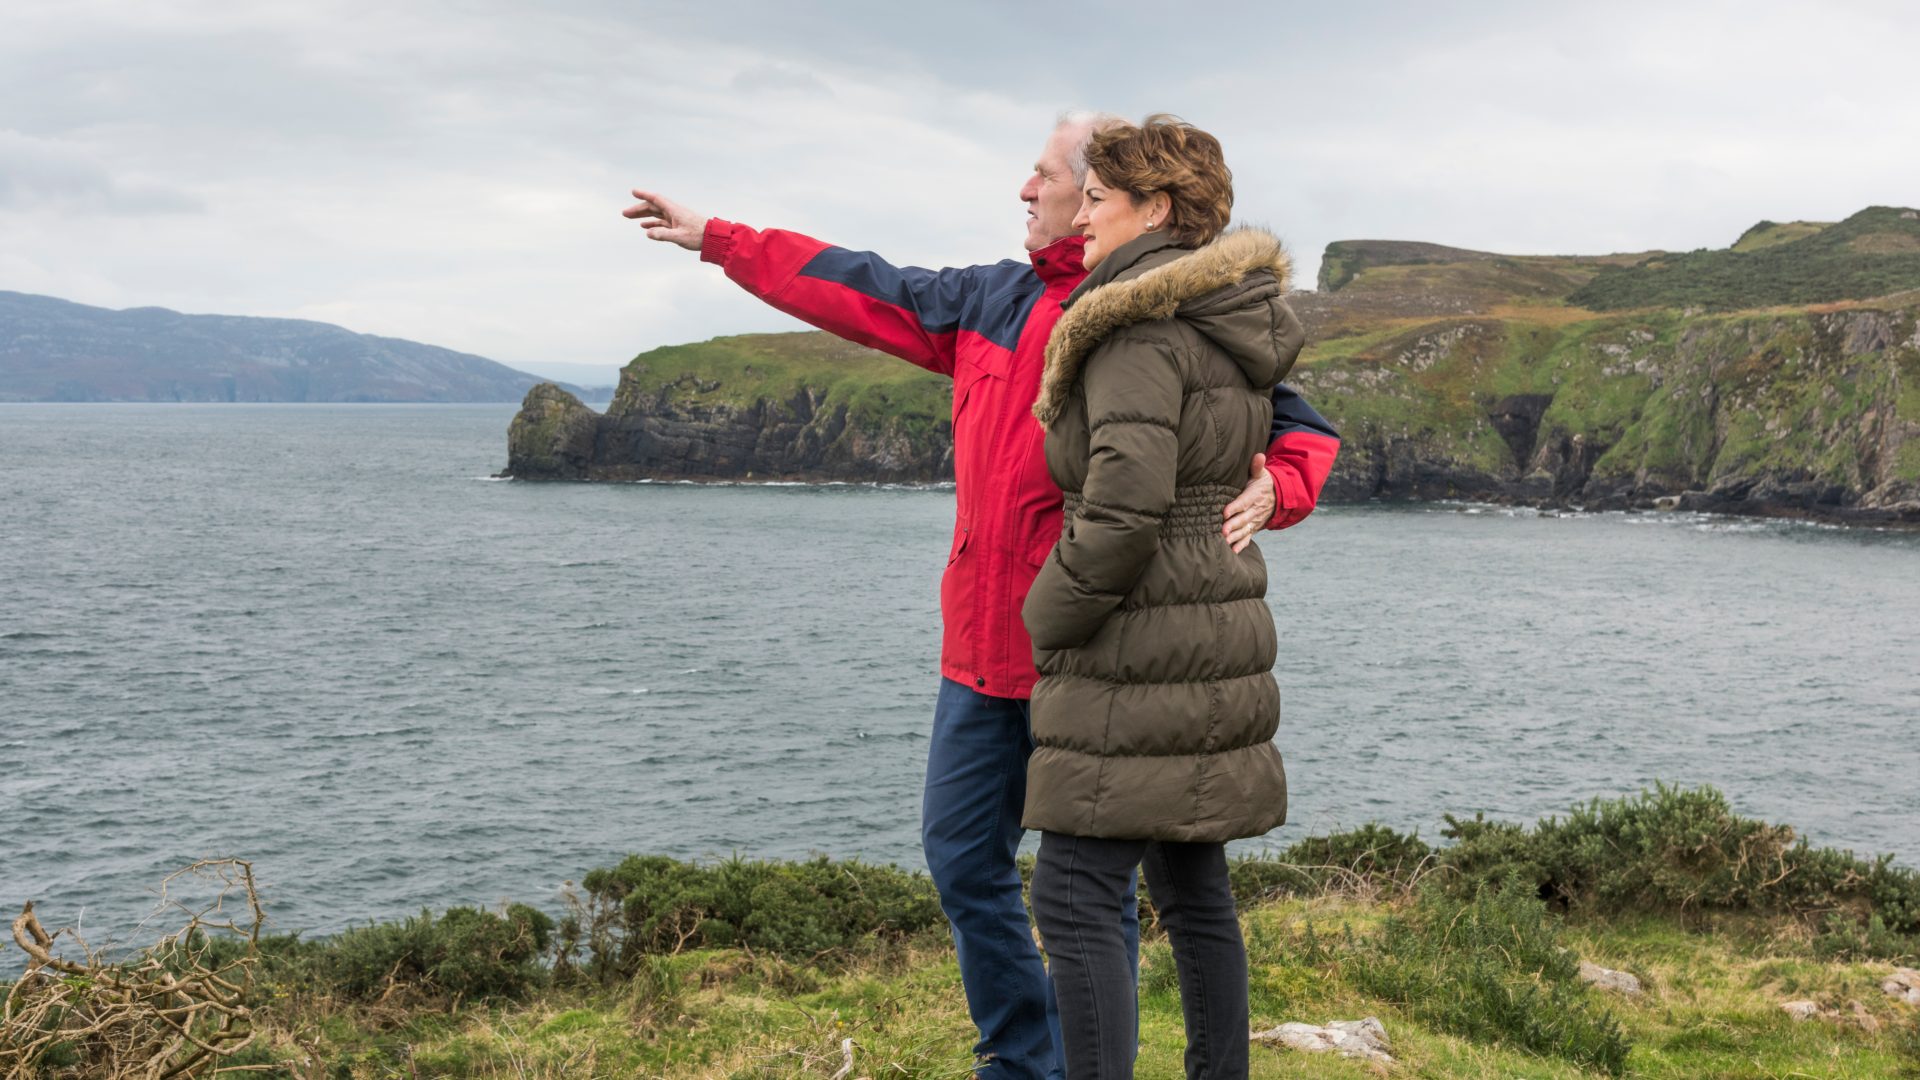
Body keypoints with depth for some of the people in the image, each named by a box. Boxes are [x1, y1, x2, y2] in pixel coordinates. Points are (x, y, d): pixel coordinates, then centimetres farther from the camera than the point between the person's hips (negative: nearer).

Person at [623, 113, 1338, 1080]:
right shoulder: (989, 299, 10)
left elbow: (1301, 430, -7)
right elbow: (860, 291, 19)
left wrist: (1270, 491, -29)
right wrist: (714, 238, 24)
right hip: (983, 648, 7)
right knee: (963, 855, 16)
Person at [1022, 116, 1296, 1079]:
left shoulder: (1139, 324, -15)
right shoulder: (1232, 321, 14)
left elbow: (1125, 501, -25)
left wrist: (1049, 617, -12)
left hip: (1141, 656, -10)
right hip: (1217, 637, 10)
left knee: (1075, 899, -6)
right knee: (1194, 891, 16)